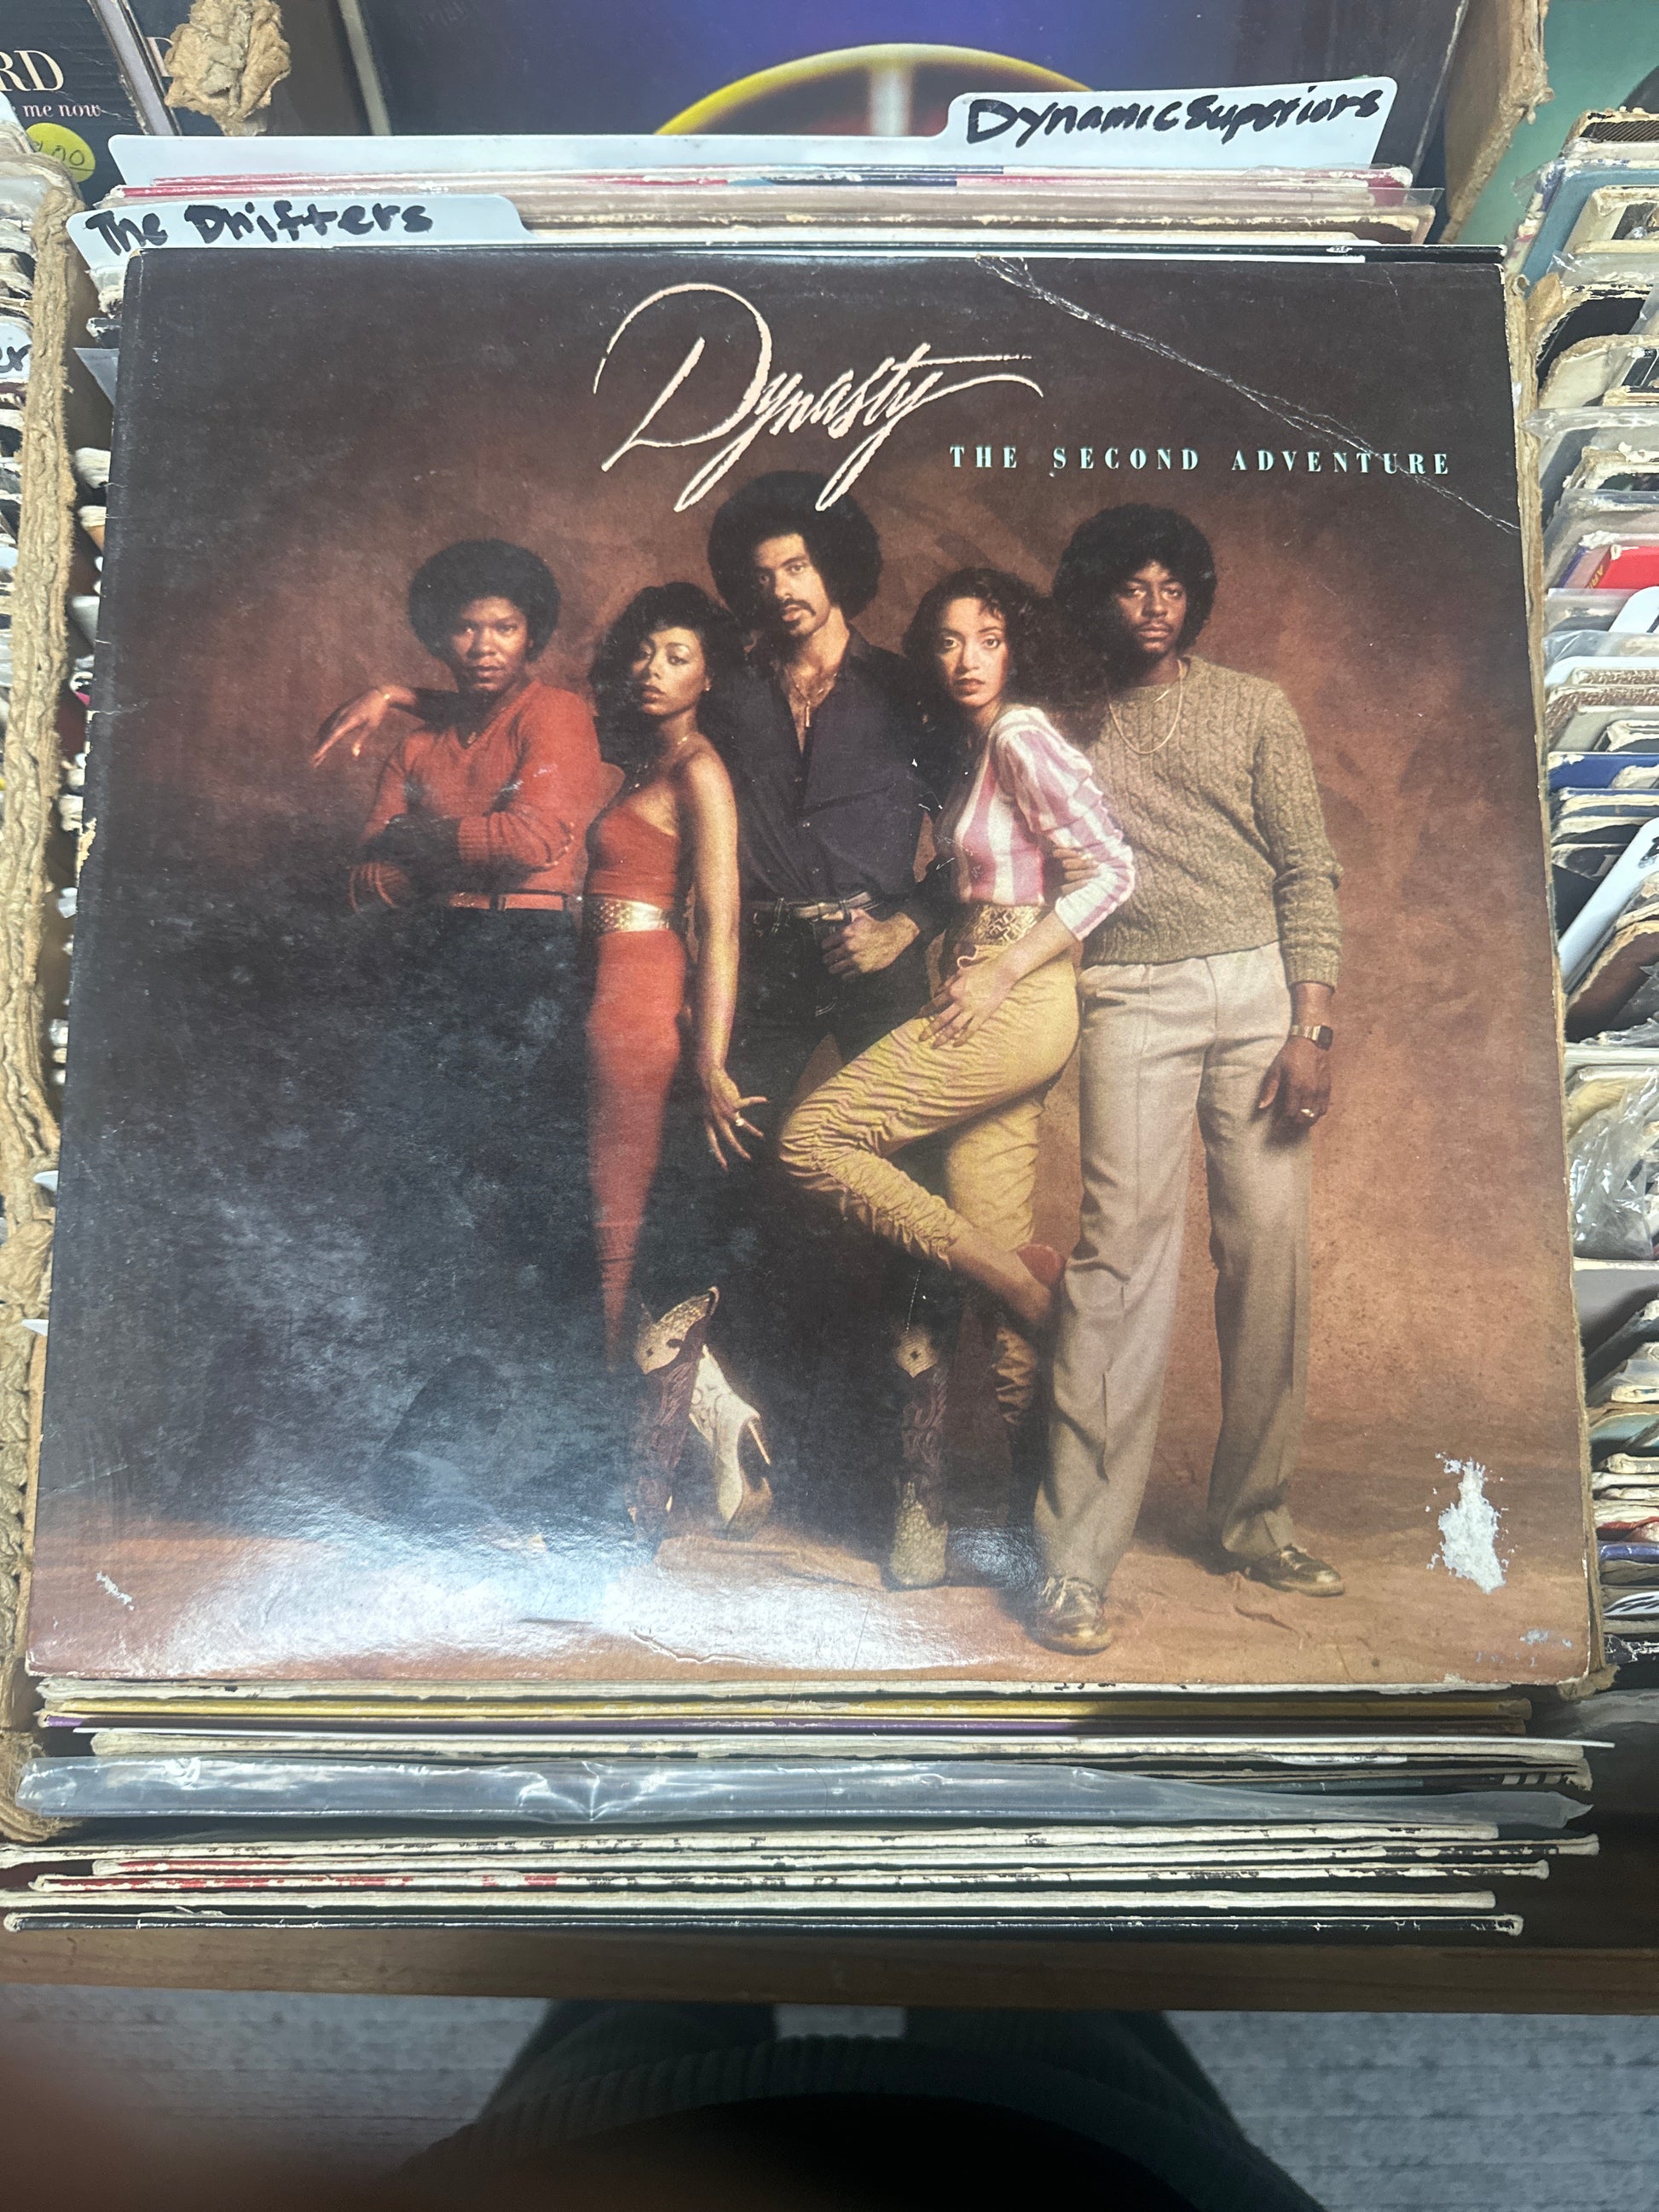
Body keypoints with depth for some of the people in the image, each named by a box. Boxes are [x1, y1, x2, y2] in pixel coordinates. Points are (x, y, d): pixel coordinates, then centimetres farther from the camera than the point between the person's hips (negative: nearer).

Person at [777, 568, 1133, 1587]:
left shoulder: (1023, 736, -8)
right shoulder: (978, 749, 18)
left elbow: (1114, 869, -15)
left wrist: (999, 972, -15)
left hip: (1017, 1006, -9)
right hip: (990, 1013, 9)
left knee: (813, 1138, -12)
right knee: (992, 1242, 7)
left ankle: (1027, 1282, -7)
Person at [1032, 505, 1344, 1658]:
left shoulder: (1254, 707, 12)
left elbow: (1308, 871, 6)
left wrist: (1312, 1025, -4)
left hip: (1261, 984, 1)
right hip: (1130, 1000, -1)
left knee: (1271, 1245, -2)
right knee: (1123, 1249, -11)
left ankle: (1254, 1519, 15)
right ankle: (1077, 1561, -8)